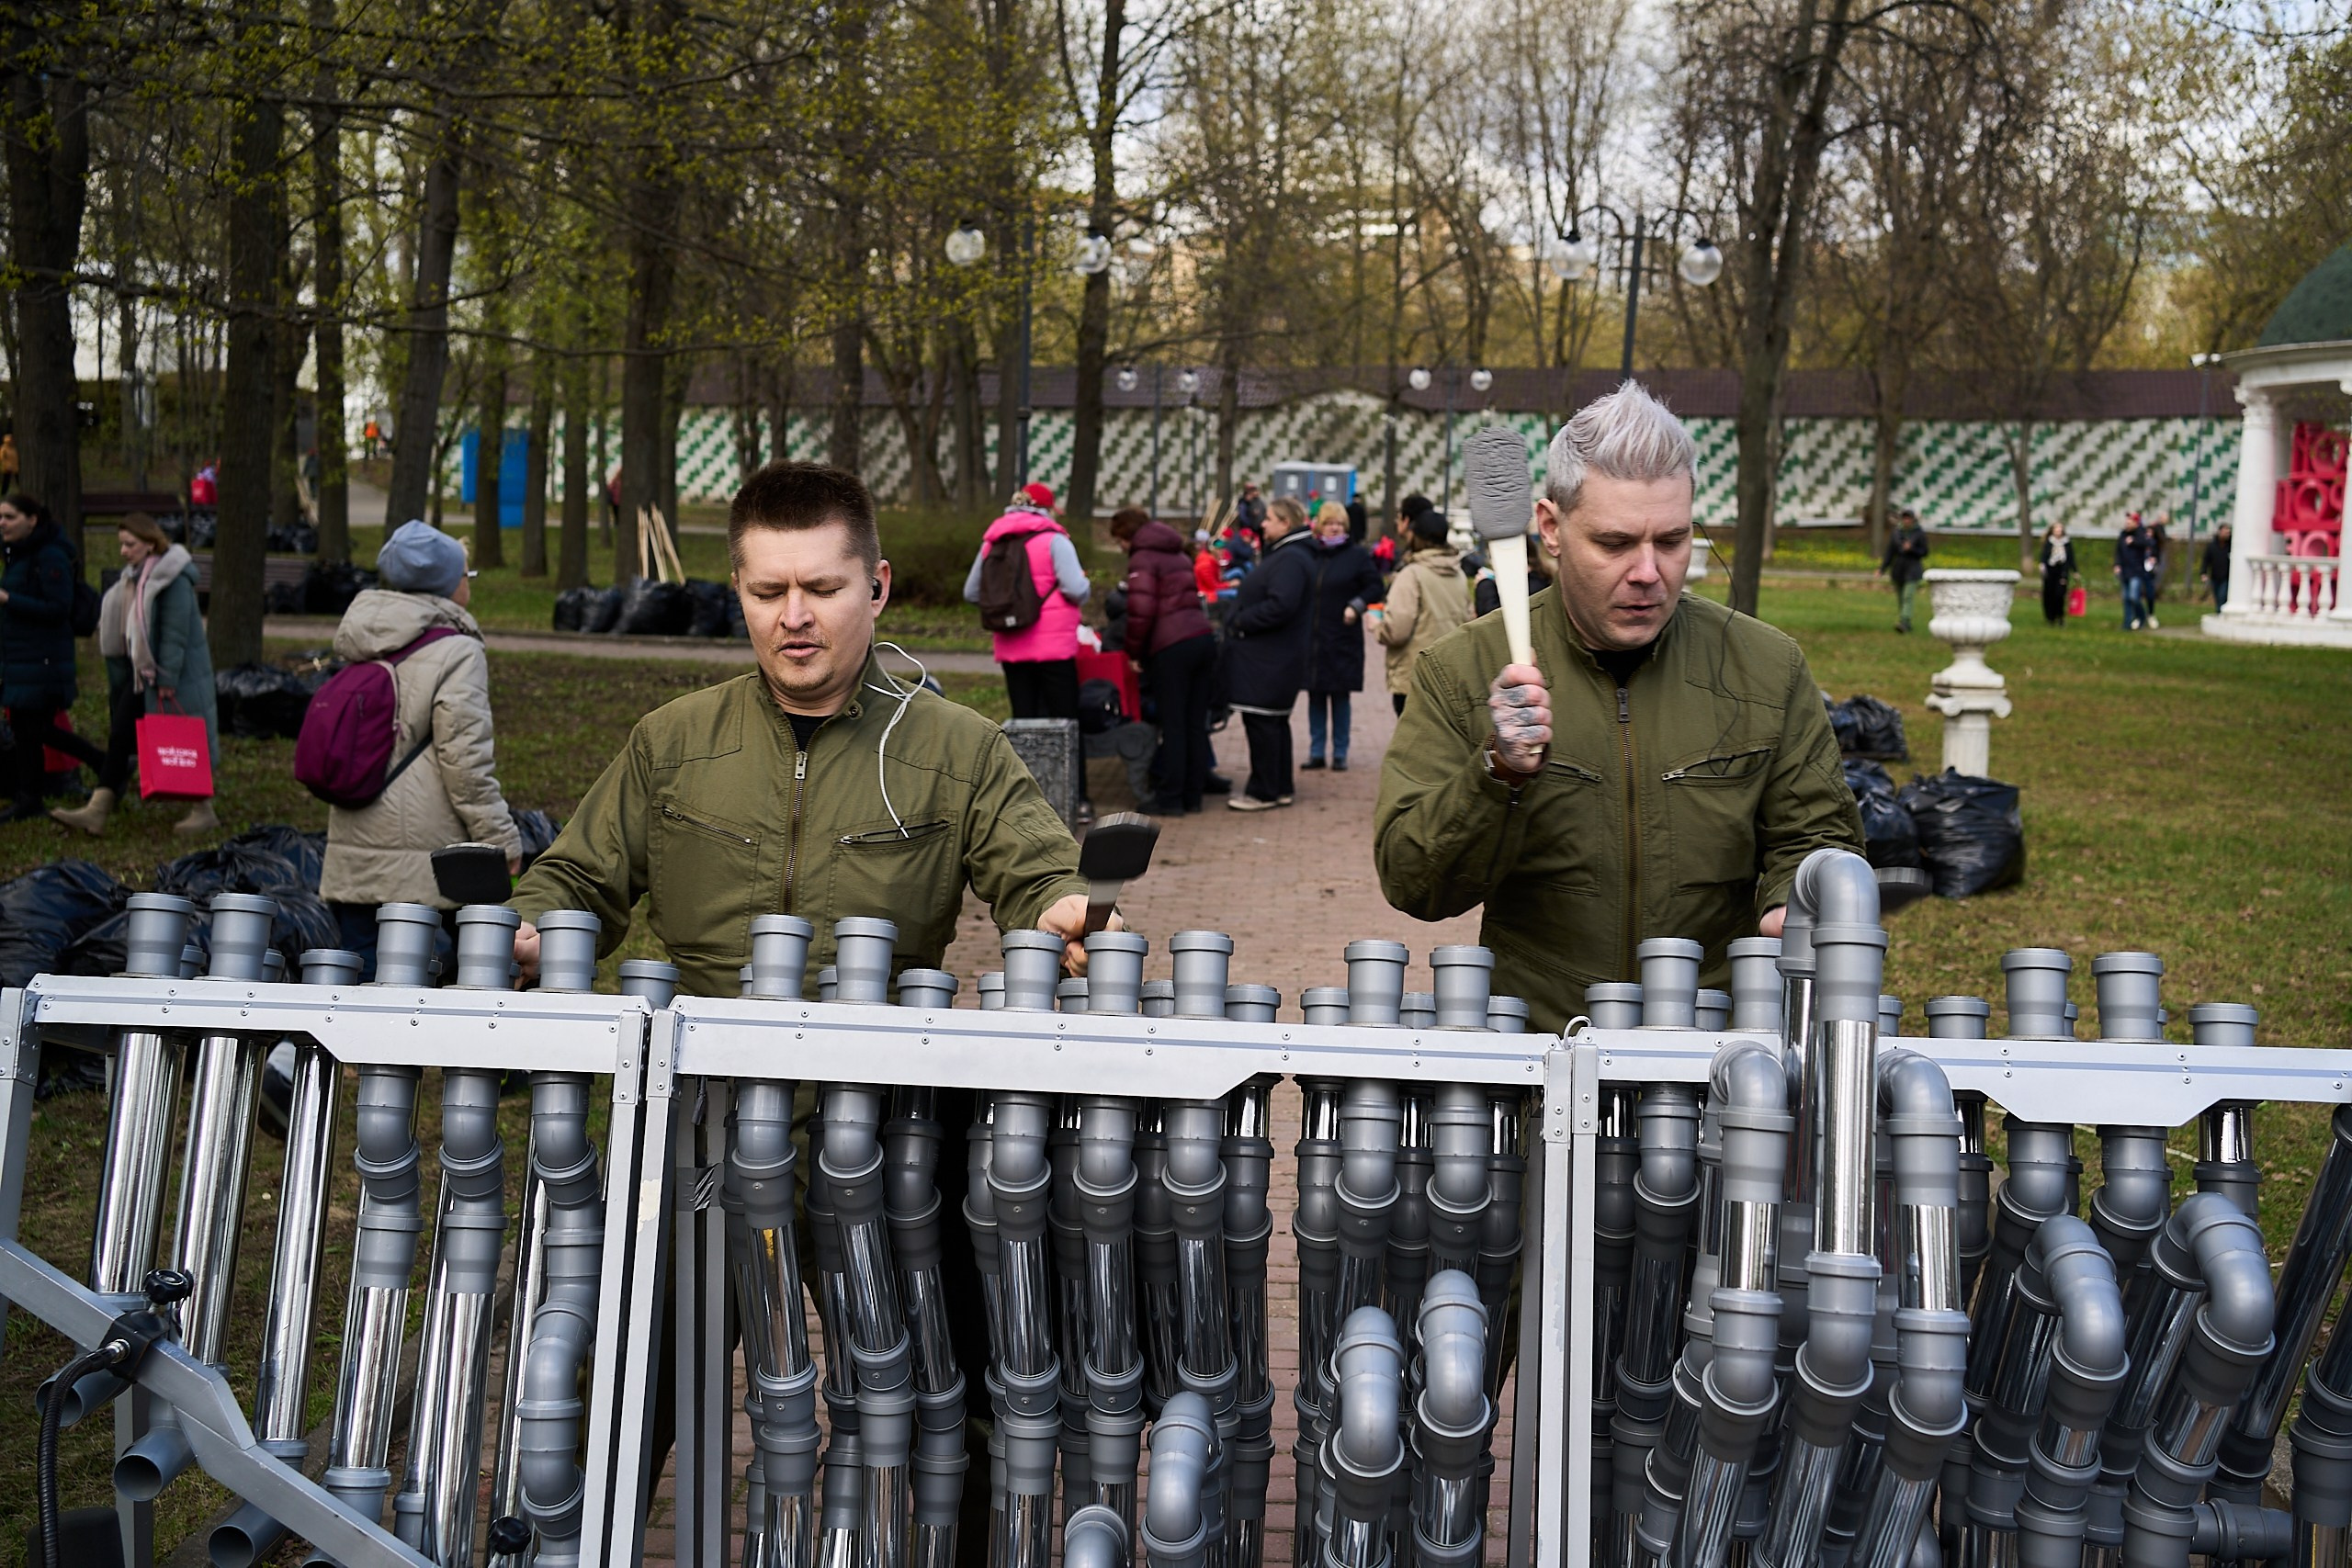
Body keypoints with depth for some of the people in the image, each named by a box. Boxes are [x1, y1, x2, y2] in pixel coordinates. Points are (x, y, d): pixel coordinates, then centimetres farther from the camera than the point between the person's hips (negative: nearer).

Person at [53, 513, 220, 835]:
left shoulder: (174, 579, -17)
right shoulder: (134, 576, 12)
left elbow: (175, 633, -21)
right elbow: (125, 630, 18)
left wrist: (167, 680, -23)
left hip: (177, 674, -9)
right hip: (142, 673, 9)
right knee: (119, 736, 4)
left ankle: (205, 811, 10)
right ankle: (96, 811, 3)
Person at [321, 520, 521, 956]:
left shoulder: (362, 650, 13)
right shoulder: (456, 651, -9)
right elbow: (465, 760, -14)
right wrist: (501, 839, -9)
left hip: (352, 855, 7)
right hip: (422, 862, -7)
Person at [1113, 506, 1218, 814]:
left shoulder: (1142, 558, -4)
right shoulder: (1177, 554, 21)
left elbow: (1141, 611, -14)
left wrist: (1133, 652, -1)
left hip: (1170, 648, -7)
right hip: (1203, 638, 7)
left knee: (1173, 726, -2)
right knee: (1196, 724, 11)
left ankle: (1171, 799, 2)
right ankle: (1193, 794, 15)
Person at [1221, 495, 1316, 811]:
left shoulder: (1291, 560, -18)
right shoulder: (1283, 554, 17)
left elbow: (1280, 606, -29)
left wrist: (1240, 622, -18)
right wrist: (1238, 620, 8)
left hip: (1269, 661, -11)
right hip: (1270, 657, 11)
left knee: (1262, 724, -5)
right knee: (1273, 722, 16)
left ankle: (1263, 792, 1)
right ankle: (1279, 788, 23)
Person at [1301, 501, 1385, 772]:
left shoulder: (1357, 555, -2)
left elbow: (1376, 587, -2)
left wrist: (1357, 605, -17)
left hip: (1343, 640, -3)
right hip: (1311, 638, 3)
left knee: (1341, 696, 4)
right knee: (1315, 695, 7)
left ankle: (1340, 753, 11)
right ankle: (1316, 752, 14)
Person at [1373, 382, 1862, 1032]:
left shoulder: (1768, 668, 6)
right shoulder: (1461, 673, 0)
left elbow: (1816, 835, 13)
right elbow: (1413, 885, -3)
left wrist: (1792, 910, -9)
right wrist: (1499, 775, -19)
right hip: (1532, 1047, -2)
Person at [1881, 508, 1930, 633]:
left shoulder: (1920, 533, -4)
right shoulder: (1896, 533, 4)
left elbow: (1924, 553, -3)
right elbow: (1889, 553, 3)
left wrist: (1911, 549, -21)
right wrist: (1881, 569, -7)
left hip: (1913, 570, -4)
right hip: (1898, 569, 4)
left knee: (1908, 596, -16)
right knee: (1900, 598, 8)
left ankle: (1903, 623, -27)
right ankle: (1907, 624, 22)